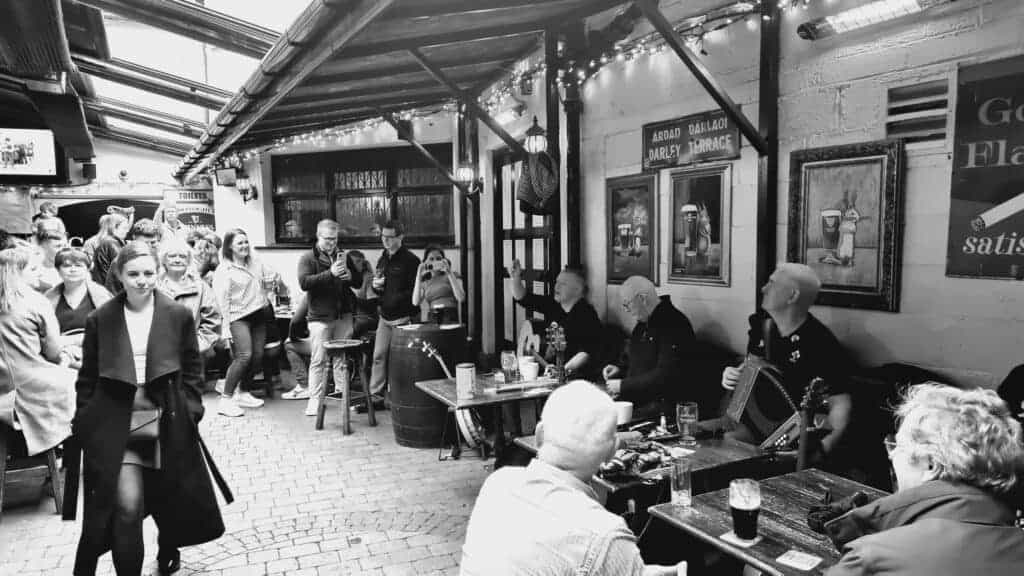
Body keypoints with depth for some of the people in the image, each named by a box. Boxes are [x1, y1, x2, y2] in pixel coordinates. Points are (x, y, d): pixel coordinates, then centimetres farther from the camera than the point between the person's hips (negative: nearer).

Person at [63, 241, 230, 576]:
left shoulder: (179, 316, -2)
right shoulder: (99, 320, -1)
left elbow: (191, 370, 5)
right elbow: (87, 379, 6)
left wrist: (190, 411, 0)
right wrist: (85, 422, 3)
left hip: (167, 423, 1)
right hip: (115, 425, -1)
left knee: (170, 498, 16)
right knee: (127, 504, -13)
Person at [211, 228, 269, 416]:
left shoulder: (256, 265, 14)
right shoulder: (224, 270, -5)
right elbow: (222, 301, -9)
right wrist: (226, 328, -14)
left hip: (258, 315, 6)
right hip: (238, 317, -6)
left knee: (257, 355, 2)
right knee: (244, 356, -19)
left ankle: (244, 393, 21)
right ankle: (226, 400, -13)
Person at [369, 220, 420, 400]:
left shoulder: (410, 260, -8)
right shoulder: (382, 260, 15)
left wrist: (397, 299, -20)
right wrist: (376, 286, 4)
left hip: (403, 318, -7)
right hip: (385, 317, 7)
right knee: (379, 356, 7)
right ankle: (375, 394, 14)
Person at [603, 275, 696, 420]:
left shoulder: (674, 324, -15)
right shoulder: (643, 323, 15)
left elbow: (665, 376, -22)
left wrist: (623, 385, -16)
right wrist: (620, 370, 10)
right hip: (637, 400, 9)